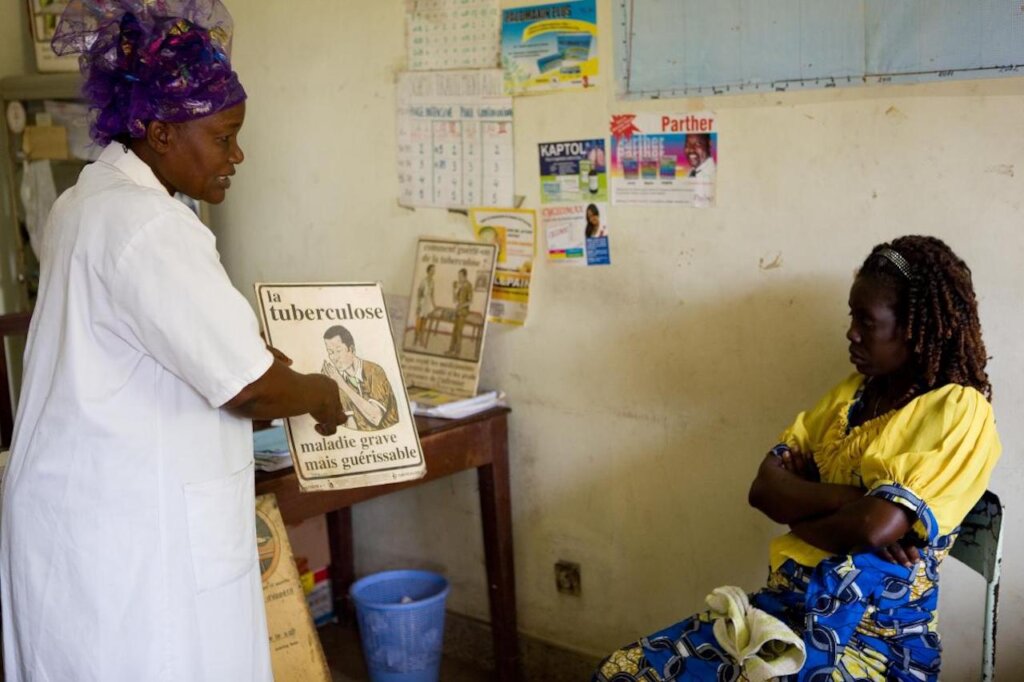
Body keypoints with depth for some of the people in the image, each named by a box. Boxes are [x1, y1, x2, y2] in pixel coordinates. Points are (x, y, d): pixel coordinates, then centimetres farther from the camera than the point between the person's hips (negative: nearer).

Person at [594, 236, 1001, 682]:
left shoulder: (959, 412, -10)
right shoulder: (849, 394, 12)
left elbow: (876, 526, -24)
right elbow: (764, 488, 2)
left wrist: (797, 514, -5)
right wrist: (851, 499, -15)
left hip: (873, 635, -6)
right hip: (789, 602, 7)